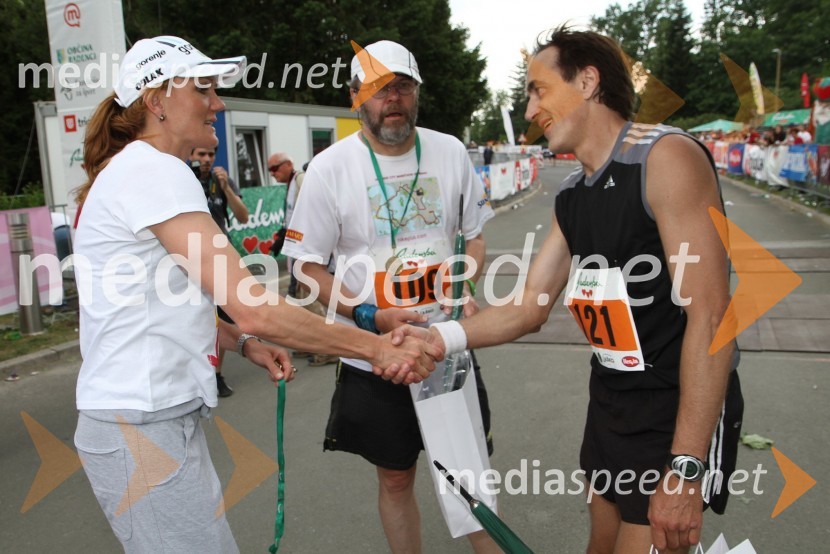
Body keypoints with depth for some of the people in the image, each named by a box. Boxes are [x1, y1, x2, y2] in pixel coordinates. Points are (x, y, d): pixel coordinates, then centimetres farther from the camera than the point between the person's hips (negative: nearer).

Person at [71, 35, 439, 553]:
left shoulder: (132, 170, 15)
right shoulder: (154, 169, -17)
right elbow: (253, 309, -25)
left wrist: (244, 344, 5)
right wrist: (375, 347, -18)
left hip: (162, 416, 10)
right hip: (143, 429, -10)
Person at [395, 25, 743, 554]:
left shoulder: (666, 157, -19)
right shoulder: (572, 196, 6)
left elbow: (710, 316, -23)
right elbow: (529, 308, 7)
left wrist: (686, 467, -24)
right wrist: (440, 338, -9)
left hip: (680, 411, -7)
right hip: (609, 400, 8)